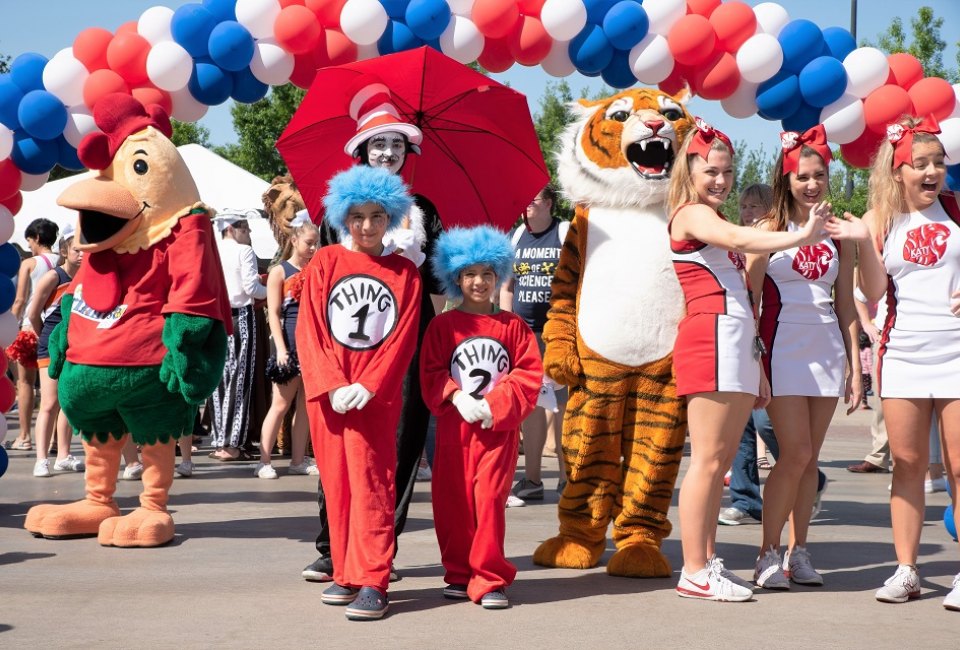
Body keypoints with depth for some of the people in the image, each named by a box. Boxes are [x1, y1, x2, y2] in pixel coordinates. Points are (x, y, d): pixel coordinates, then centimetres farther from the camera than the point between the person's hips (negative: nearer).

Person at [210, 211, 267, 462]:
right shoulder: (244, 251, -5)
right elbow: (251, 287, -12)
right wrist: (271, 291, 6)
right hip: (240, 316, -5)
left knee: (219, 379, 9)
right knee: (239, 380, -3)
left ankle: (220, 441, 9)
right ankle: (231, 444, -5)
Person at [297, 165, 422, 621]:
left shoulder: (404, 273, 5)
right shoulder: (324, 263, 6)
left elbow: (403, 339, -1)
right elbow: (309, 330, 0)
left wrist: (367, 387, -13)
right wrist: (333, 385, -12)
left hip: (377, 395, -2)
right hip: (327, 394, 2)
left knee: (371, 483, -7)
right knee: (336, 484, 7)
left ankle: (372, 582, -7)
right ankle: (345, 574, 16)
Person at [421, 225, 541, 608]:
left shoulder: (512, 325, 6)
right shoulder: (443, 325, 5)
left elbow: (529, 373, 1)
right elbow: (431, 373, 1)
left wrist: (495, 404, -11)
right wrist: (457, 397, -15)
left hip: (498, 429, -1)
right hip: (453, 427, 1)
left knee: (490, 499, -8)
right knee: (452, 501, 5)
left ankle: (490, 580, -1)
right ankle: (459, 574, 18)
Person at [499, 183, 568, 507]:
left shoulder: (566, 232, -2)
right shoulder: (517, 235, 13)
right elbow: (506, 287, 19)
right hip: (523, 332, 5)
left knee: (559, 403, -5)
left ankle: (567, 479, 3)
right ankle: (531, 480, 12)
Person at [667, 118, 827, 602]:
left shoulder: (712, 223, 23)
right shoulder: (692, 214, -3)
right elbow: (740, 239, -25)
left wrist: (757, 369, 19)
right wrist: (801, 236, -29)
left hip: (738, 345, 9)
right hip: (709, 340, -9)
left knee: (722, 460, 9)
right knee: (708, 459, -9)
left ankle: (708, 562, 14)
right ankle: (694, 572, -8)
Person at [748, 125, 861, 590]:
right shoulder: (770, 228, -1)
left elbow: (846, 305, 12)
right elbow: (750, 295, -5)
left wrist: (854, 365, 7)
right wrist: (753, 361, -12)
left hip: (828, 351, 4)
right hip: (784, 348, -4)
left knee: (809, 457, 6)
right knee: (795, 453, -10)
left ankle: (798, 552, 13)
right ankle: (768, 554, 1)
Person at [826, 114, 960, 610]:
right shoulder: (880, 219, 5)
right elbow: (874, 292, -1)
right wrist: (862, 244, -14)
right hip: (903, 353, 2)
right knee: (907, 463, 6)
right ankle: (906, 570, 12)